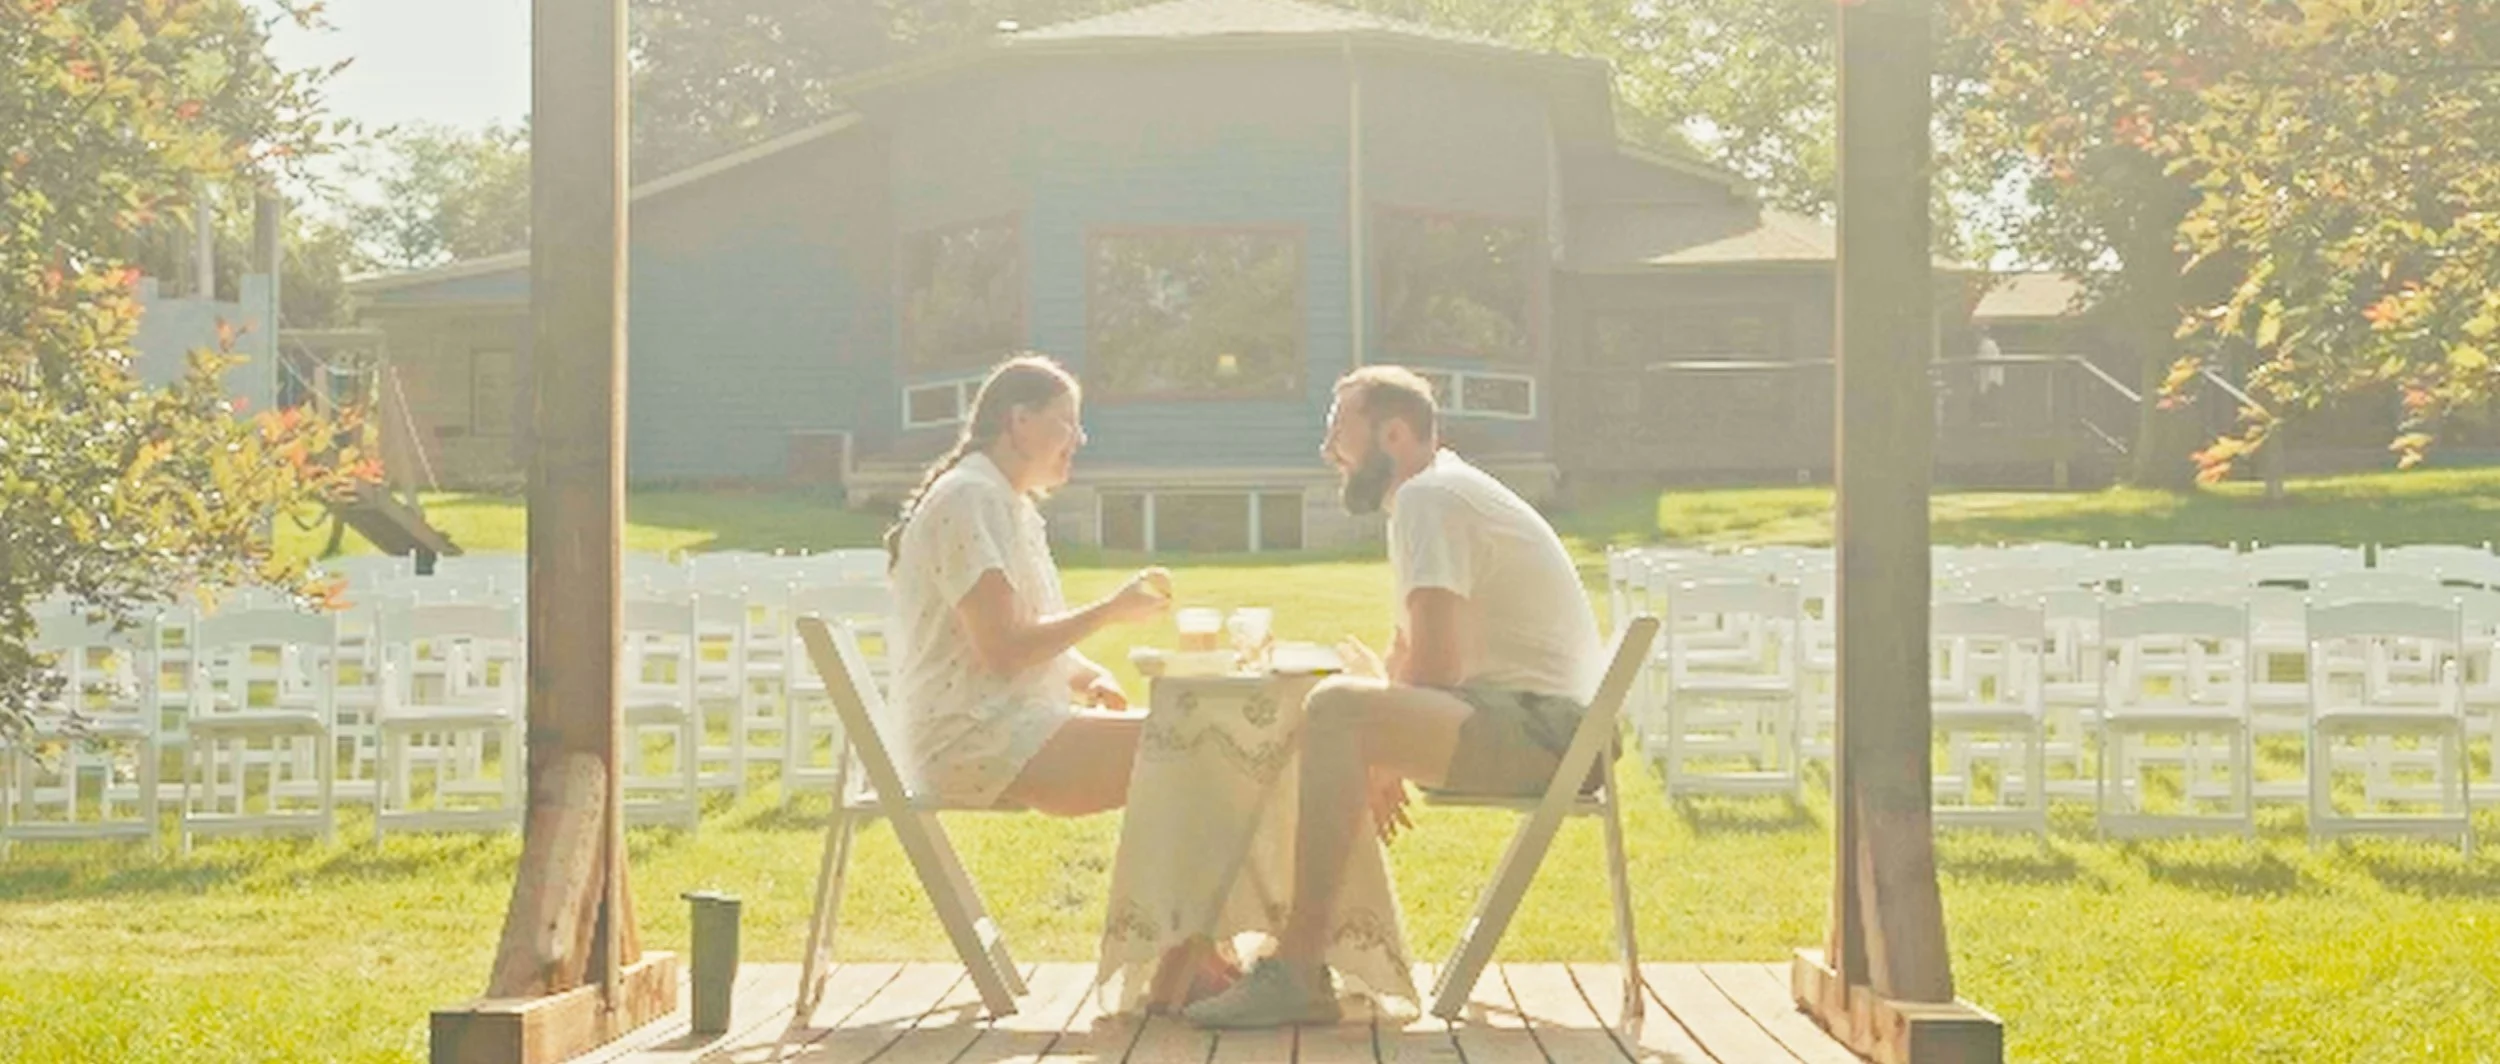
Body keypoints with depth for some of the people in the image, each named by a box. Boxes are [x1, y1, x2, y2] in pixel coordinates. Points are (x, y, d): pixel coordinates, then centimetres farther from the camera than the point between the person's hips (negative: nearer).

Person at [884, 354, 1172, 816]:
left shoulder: (1013, 507, 21)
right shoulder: (969, 500, -12)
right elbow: (1004, 650, -20)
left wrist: (1089, 676, 3)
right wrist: (1110, 611, -13)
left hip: (1013, 727, 11)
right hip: (971, 744, -11)